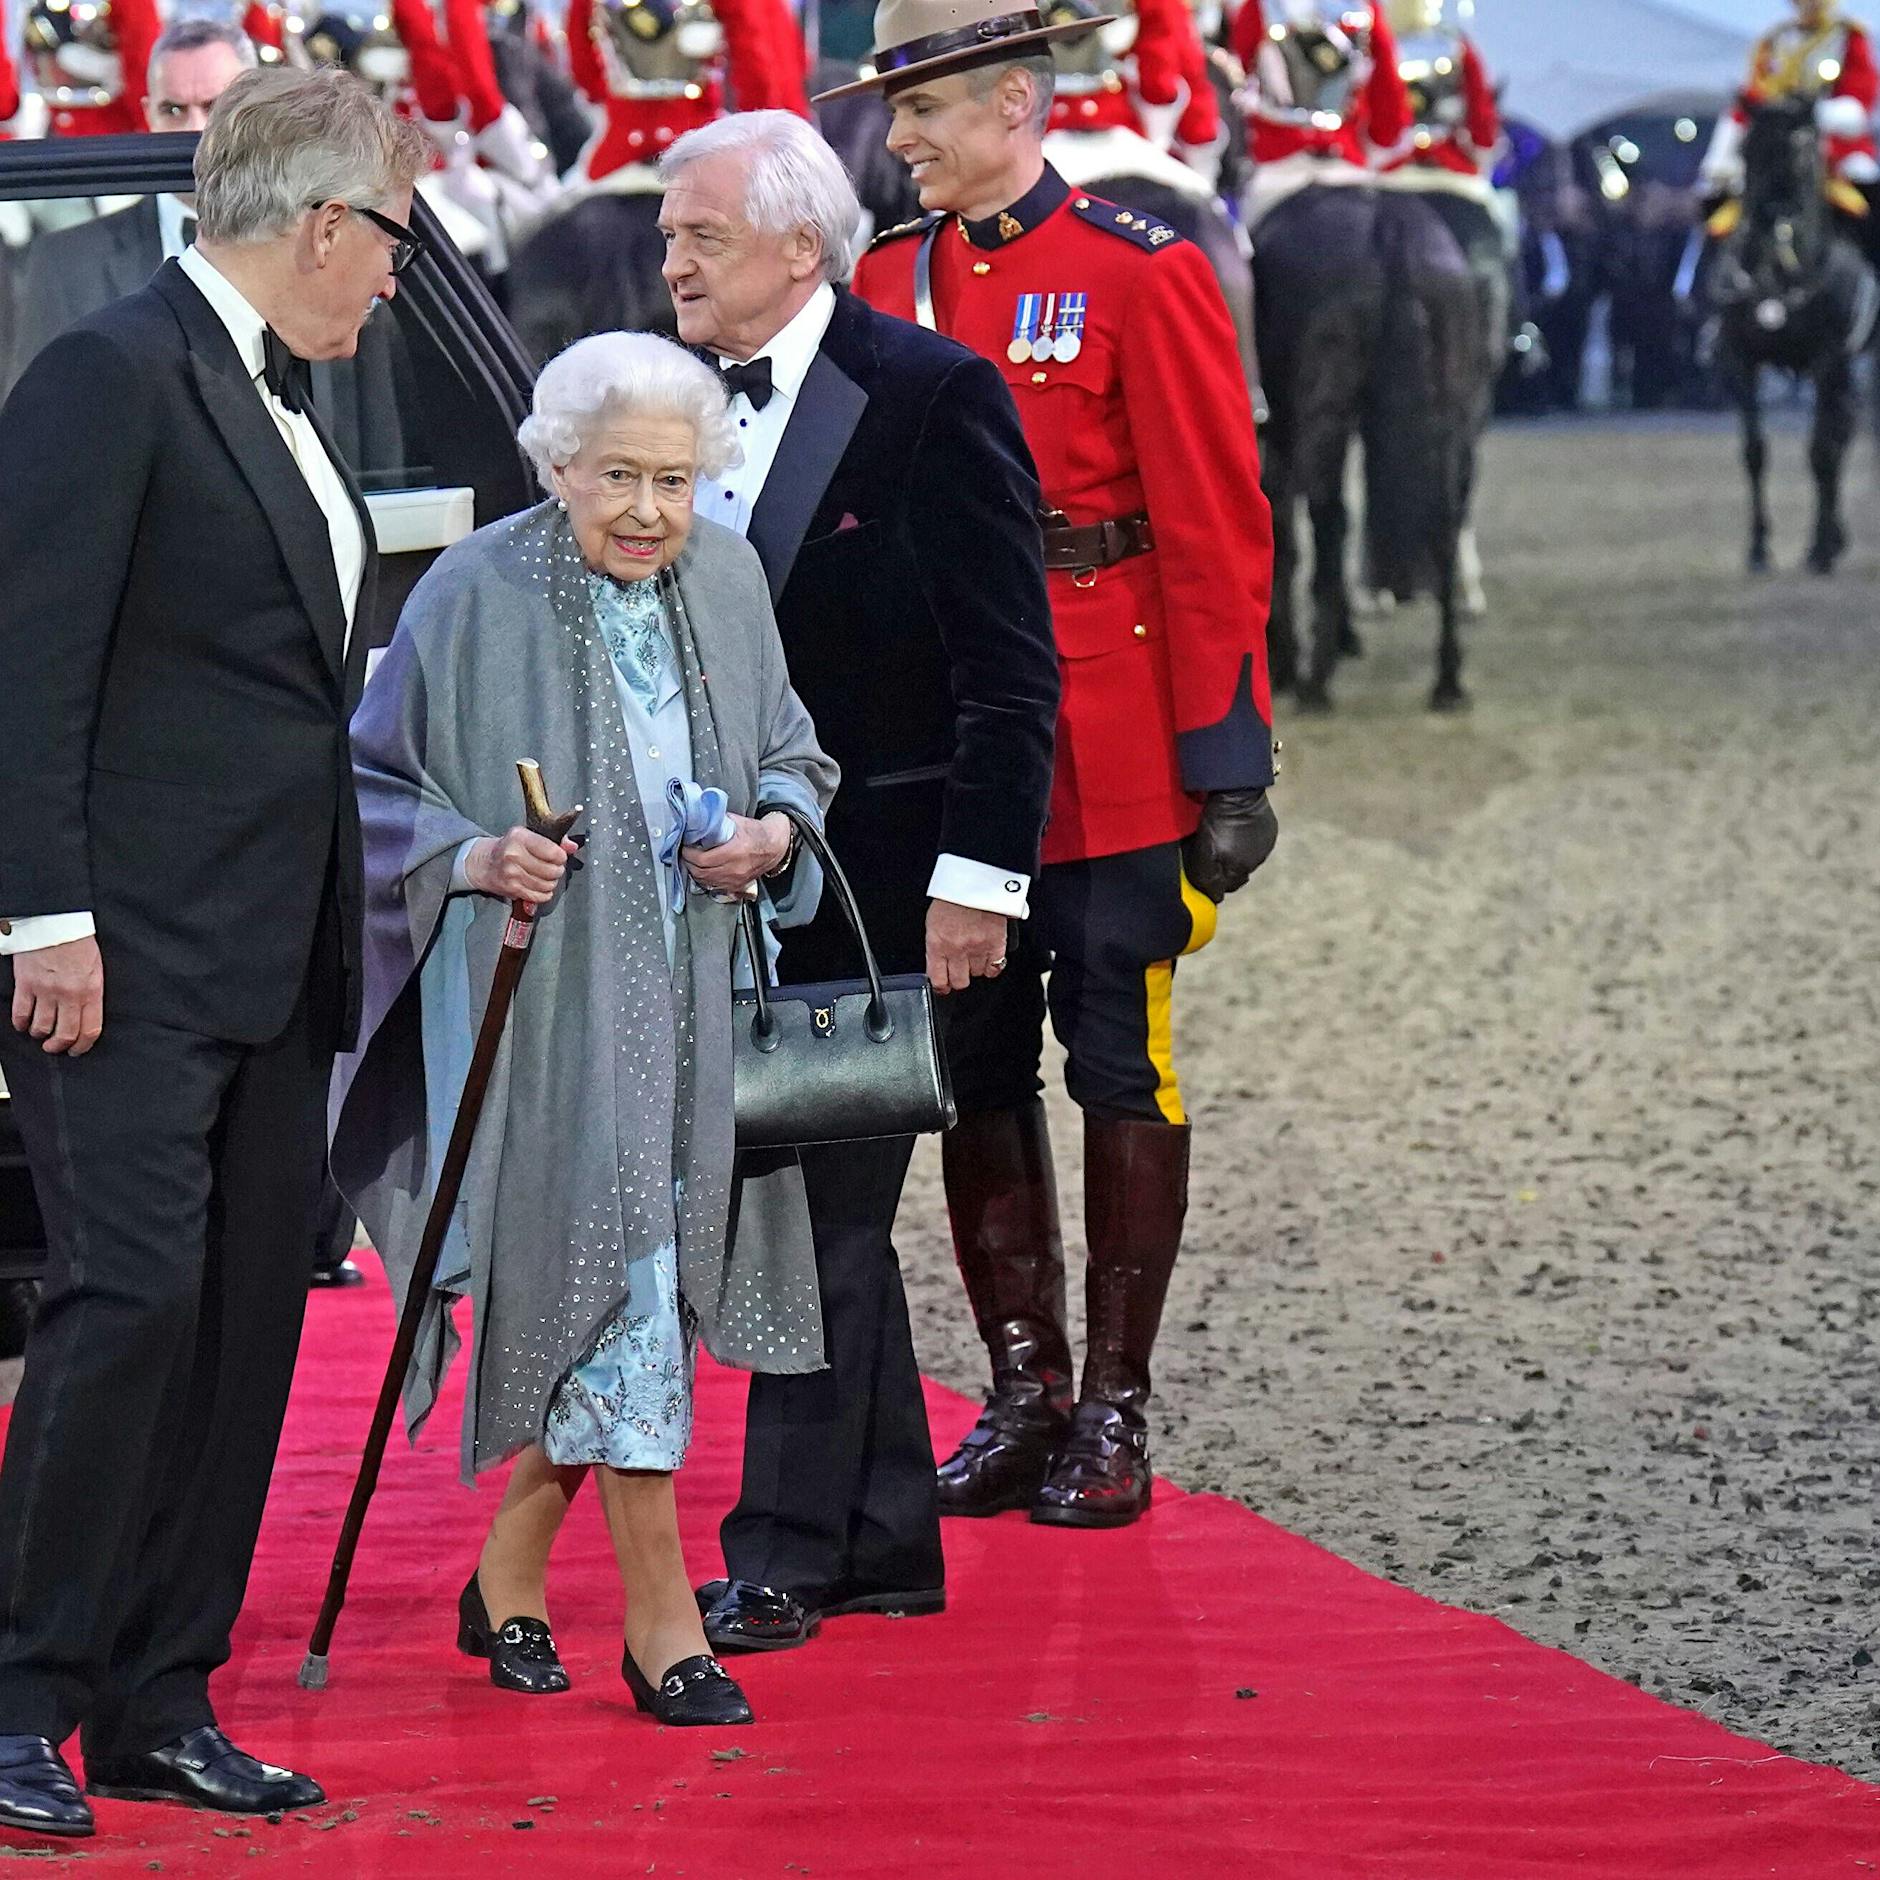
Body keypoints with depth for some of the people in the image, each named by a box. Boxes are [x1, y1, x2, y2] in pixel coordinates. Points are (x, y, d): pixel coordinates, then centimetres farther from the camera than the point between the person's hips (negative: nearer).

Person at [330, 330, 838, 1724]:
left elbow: (789, 755, 17)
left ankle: (511, 1571, 27)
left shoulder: (725, 581, 5)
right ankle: (660, 1613, -2)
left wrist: (774, 830, -5)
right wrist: (472, 857, -19)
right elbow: (374, 785, -2)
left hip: (688, 999, 5)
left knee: (606, 1300, 9)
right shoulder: (476, 597, -9)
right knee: (616, 1286, -8)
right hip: (539, 1002, -5)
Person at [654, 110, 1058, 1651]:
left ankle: (784, 1555, -2)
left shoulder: (934, 397, -11)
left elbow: (1008, 672, -12)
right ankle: (889, 1549, 20)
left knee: (826, 1206, -6)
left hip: (879, 877, -7)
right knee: (819, 1211, 12)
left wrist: (975, 877, -16)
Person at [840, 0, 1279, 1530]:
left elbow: (1217, 533, -8)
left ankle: (1116, 1414, 8)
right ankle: (1025, 1396, 17)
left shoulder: (1141, 277, -7)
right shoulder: (890, 281, 8)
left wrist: (1226, 762, -11)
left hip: (1111, 761, -5)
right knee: (975, 1073, 8)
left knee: (1120, 1073, 2)